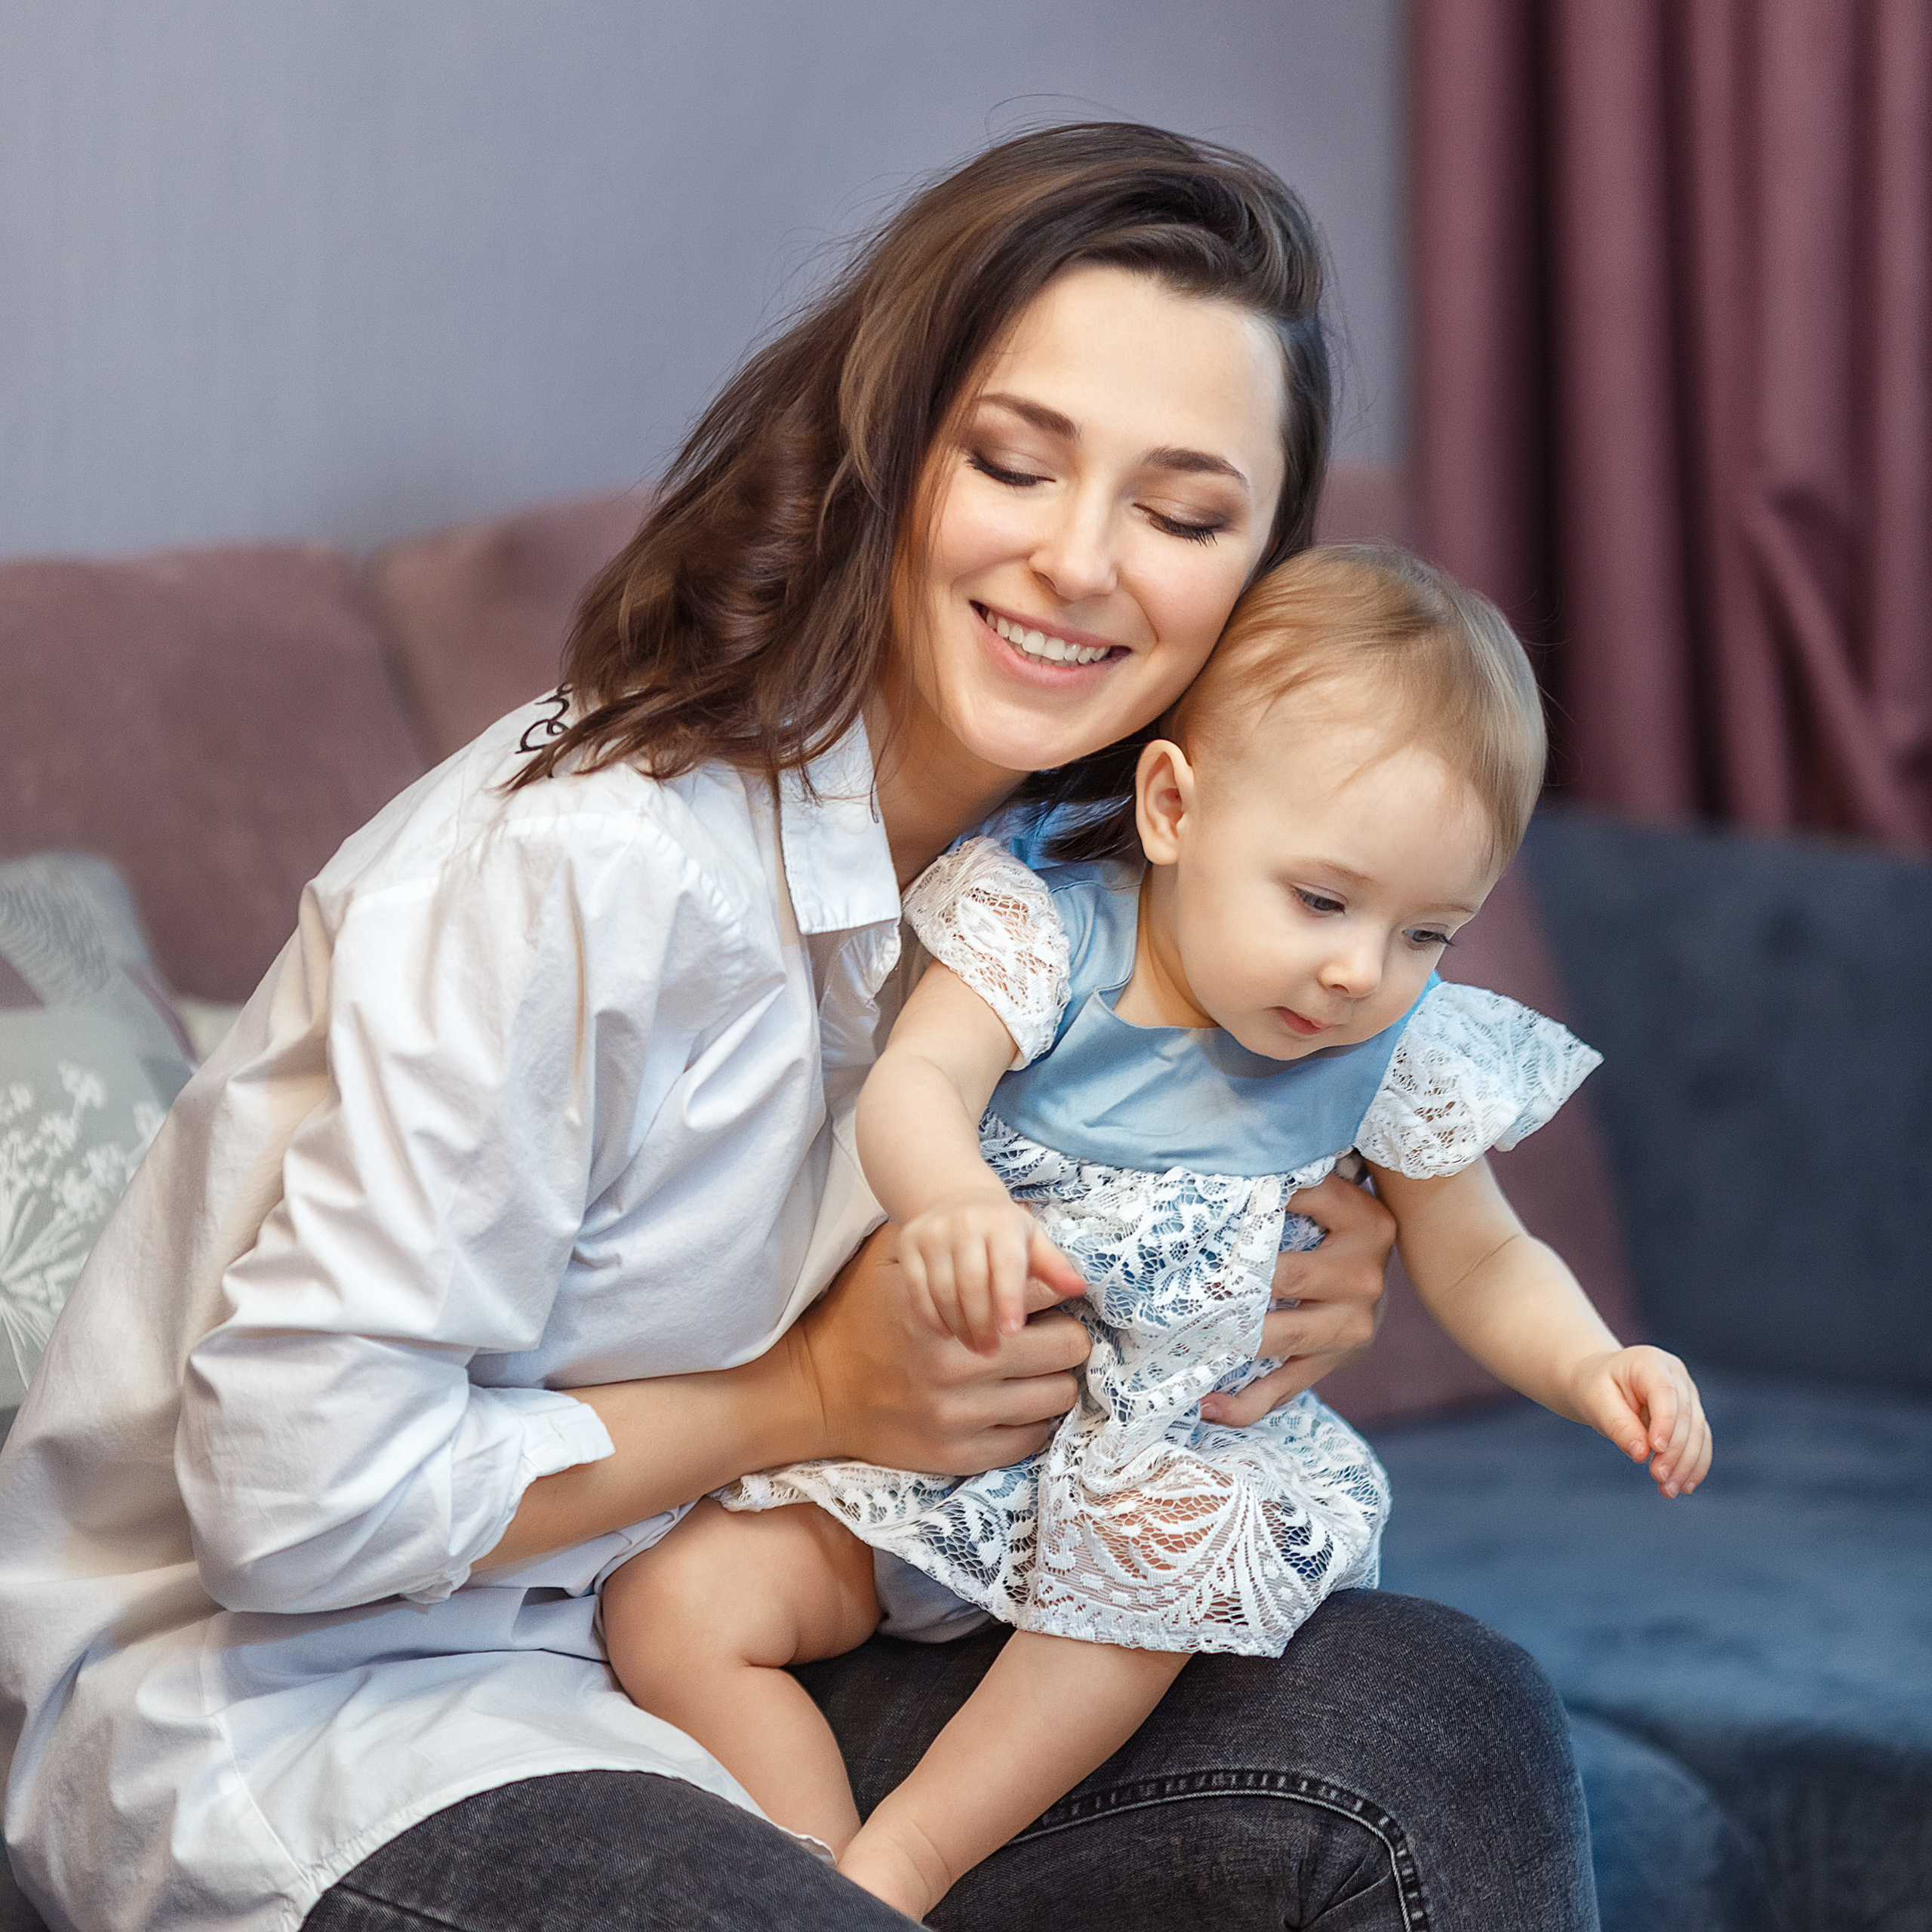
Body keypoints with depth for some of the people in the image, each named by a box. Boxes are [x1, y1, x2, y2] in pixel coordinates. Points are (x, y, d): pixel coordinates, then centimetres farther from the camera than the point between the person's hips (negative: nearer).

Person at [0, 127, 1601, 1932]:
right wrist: (816, 1401, -15)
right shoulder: (583, 864, -23)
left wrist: (1276, 1292, -6)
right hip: (304, 1702, -6)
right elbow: (298, 1494, -21)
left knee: (1443, 1724, -13)